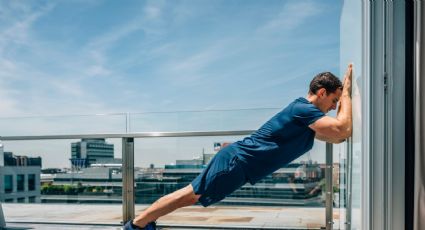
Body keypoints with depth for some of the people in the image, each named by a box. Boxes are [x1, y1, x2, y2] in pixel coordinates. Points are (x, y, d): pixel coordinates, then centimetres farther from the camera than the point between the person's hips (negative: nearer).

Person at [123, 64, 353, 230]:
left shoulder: (305, 115, 17)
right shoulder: (304, 109, -14)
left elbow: (336, 136, 22)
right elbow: (343, 130, -22)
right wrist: (346, 90, -10)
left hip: (237, 160, 9)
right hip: (236, 162, -9)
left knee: (192, 195, 12)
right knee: (191, 195, -2)